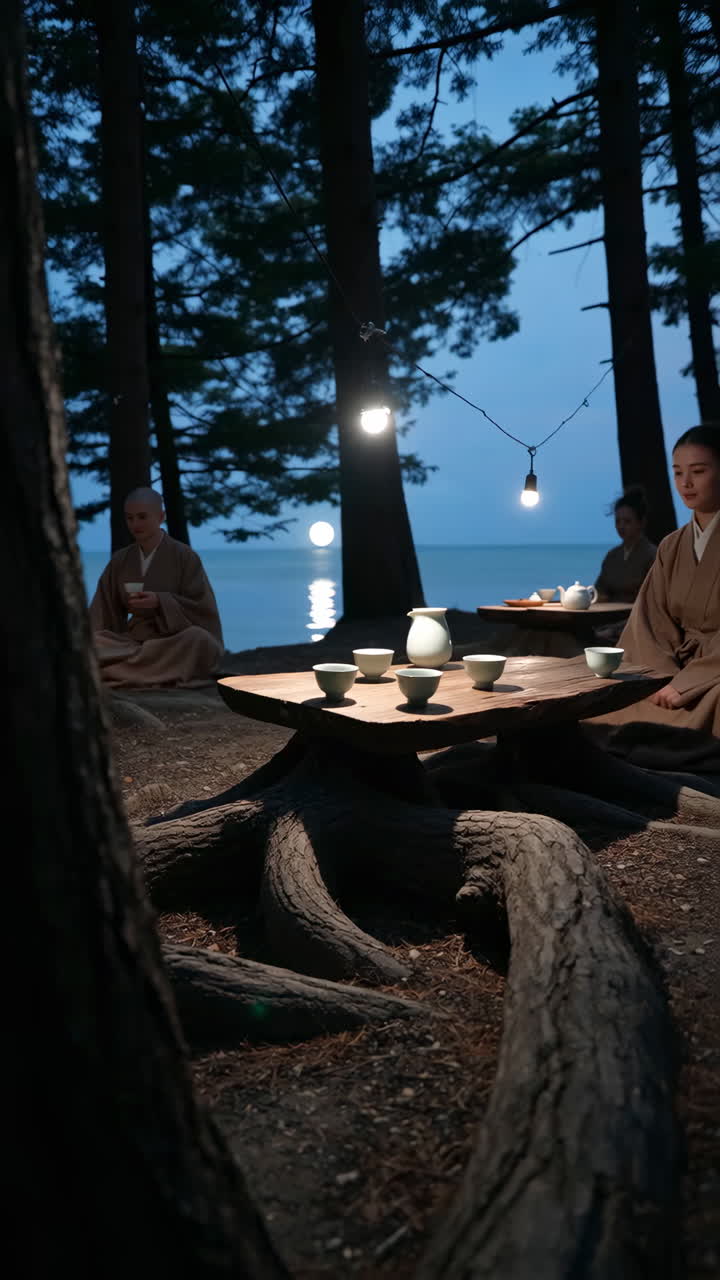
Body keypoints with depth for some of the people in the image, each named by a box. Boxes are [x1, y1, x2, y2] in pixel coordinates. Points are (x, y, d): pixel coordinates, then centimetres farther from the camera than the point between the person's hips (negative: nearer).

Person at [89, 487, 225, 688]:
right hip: (135, 639, 3)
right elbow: (104, 612, 5)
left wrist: (161, 602, -20)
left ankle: (120, 672, -29)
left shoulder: (185, 556, -4)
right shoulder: (120, 560, 7)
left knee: (199, 640, -37)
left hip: (176, 642, -3)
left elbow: (203, 609, -7)